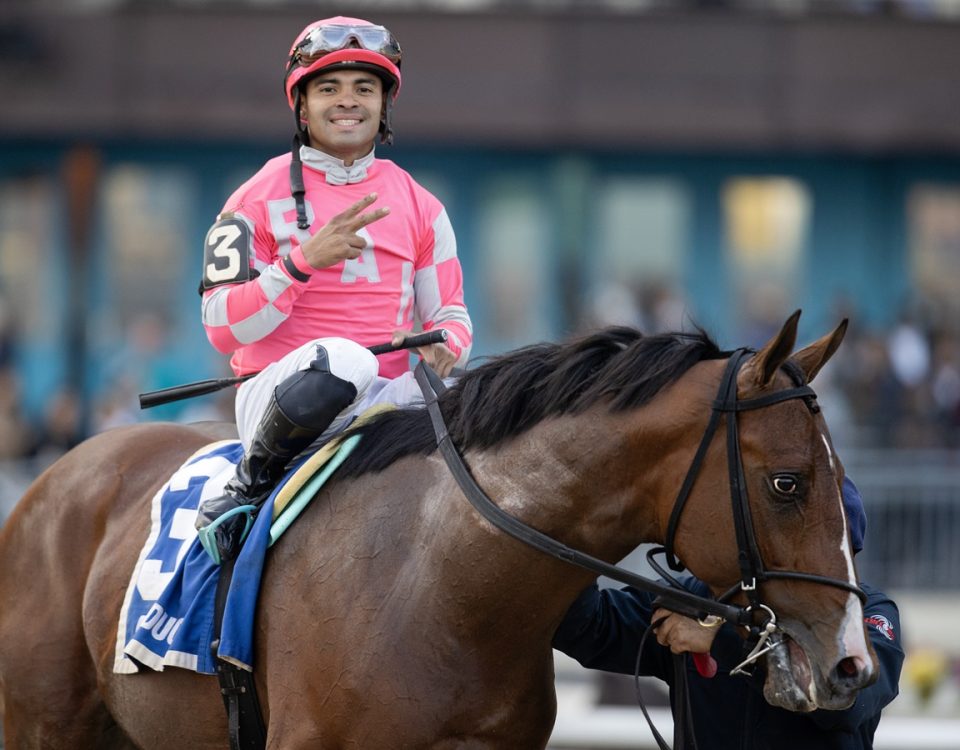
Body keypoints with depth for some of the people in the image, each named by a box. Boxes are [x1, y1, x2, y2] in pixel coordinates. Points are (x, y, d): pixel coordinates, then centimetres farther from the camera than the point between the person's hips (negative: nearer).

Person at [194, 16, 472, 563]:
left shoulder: (421, 208, 14)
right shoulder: (259, 200, 2)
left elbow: (451, 315, 17)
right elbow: (223, 328, -6)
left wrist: (445, 344, -9)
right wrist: (303, 260, -18)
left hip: (383, 396, 4)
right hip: (278, 390, -4)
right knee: (341, 360, -40)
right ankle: (252, 481, -15)